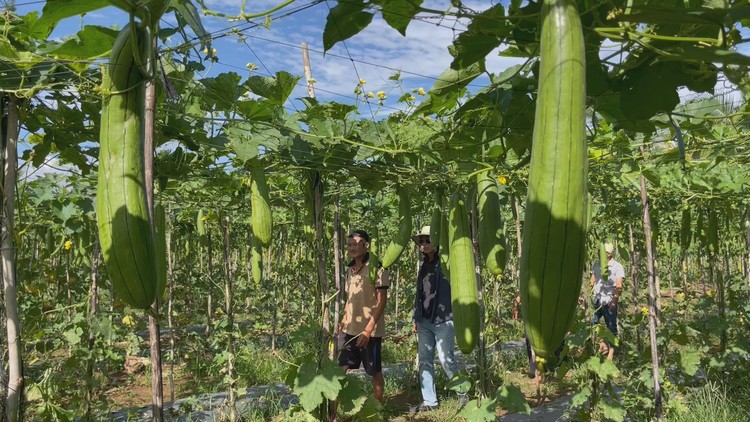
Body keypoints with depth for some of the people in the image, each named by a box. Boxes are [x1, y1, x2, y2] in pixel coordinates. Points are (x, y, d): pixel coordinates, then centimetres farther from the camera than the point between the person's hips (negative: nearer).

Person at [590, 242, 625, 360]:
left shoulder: (617, 267, -5)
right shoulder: (596, 265, 8)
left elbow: (619, 286, -9)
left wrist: (614, 300, -18)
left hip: (609, 302, -4)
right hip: (596, 300, 4)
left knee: (611, 327, 2)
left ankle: (611, 352, 11)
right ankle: (602, 344, 17)